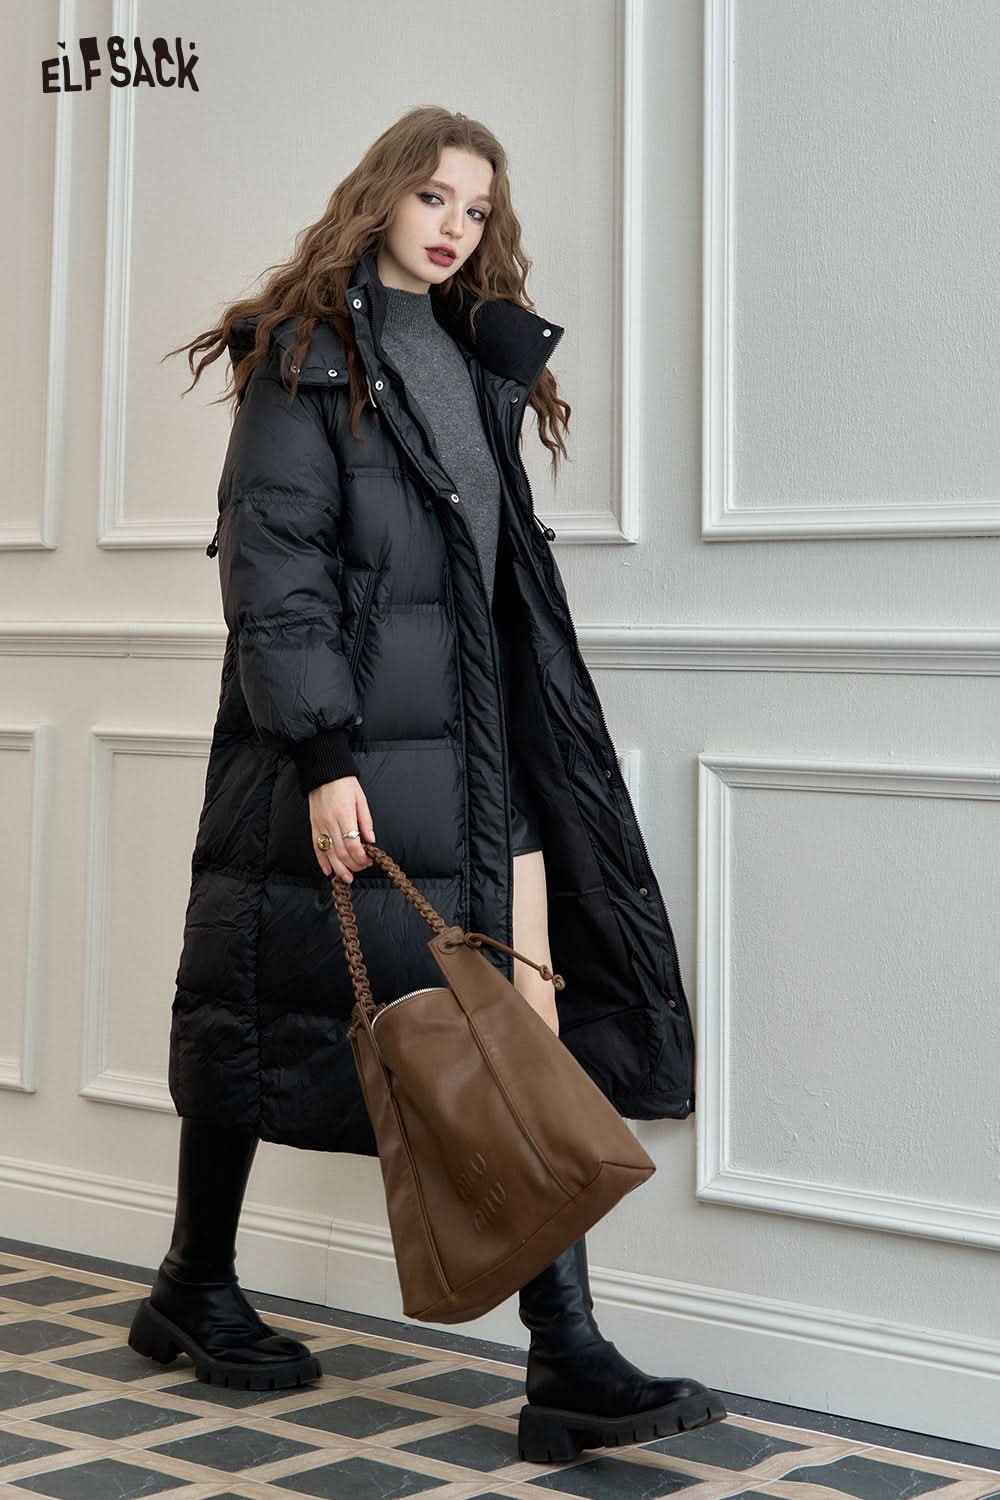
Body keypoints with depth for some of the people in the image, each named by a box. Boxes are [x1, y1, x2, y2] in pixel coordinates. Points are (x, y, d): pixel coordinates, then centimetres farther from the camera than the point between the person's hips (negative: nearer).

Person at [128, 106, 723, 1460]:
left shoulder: (477, 362, 19)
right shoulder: (308, 353, -3)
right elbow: (271, 561, -12)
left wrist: (522, 745, 18)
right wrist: (323, 752, -20)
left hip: (479, 742, 6)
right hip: (346, 749, -6)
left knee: (532, 1029, -5)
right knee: (280, 1008, 7)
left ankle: (570, 1360, -6)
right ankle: (193, 1290, 28)